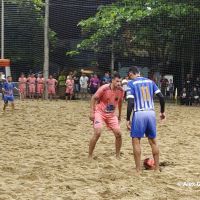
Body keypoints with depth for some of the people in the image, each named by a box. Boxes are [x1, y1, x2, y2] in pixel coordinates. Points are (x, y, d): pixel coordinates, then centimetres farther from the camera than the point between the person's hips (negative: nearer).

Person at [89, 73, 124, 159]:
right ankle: (90, 156, -9)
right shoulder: (104, 88, -22)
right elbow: (94, 98, -12)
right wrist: (92, 112, -16)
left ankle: (117, 156, 12)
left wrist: (119, 115, 19)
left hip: (111, 114, 5)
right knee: (97, 133, -21)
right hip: (99, 112, -5)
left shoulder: (120, 90, -7)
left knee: (118, 133, -4)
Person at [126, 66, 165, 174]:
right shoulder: (150, 81, 12)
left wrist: (128, 119, -9)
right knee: (153, 141, 14)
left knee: (136, 141, 3)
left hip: (139, 113, -5)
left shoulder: (131, 83, -1)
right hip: (151, 113, 5)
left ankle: (138, 170, -2)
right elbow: (161, 97, 6)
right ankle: (157, 168, 17)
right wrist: (162, 111, 18)